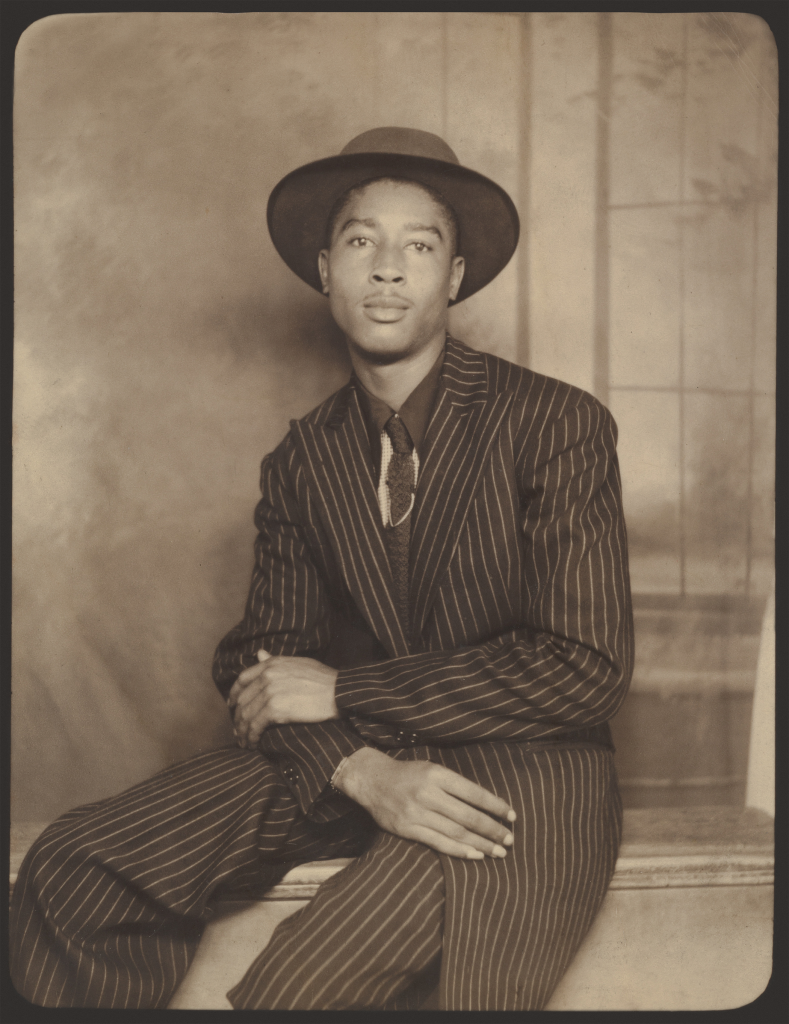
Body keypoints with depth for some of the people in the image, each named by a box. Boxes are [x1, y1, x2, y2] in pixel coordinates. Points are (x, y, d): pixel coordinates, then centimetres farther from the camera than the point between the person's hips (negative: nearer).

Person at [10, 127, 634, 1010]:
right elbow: (260, 663, 6)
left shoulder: (558, 424, -5)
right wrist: (363, 770, -18)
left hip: (520, 769, -4)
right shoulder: (299, 464, 10)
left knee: (294, 989, -30)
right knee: (70, 871, -12)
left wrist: (342, 690, -11)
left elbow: (587, 669, -11)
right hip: (343, 759, 5)